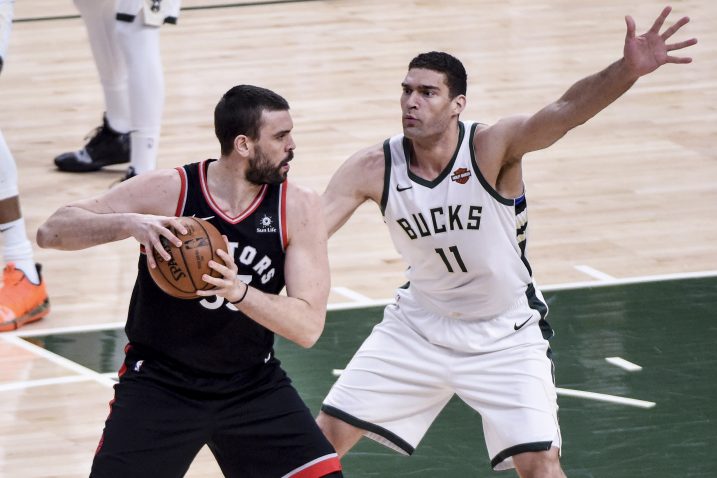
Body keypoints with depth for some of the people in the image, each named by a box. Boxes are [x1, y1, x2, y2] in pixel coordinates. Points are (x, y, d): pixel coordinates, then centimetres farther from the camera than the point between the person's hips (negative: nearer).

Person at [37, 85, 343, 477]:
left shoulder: (298, 208, -10)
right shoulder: (168, 191, -15)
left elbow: (308, 326, -16)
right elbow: (51, 232, -16)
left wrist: (238, 291, -35)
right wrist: (129, 223, -35)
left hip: (252, 386, 2)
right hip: (159, 384, -2)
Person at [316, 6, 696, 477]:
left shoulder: (493, 147, -25)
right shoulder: (374, 169, -15)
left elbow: (565, 112, -42)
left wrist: (628, 70, -59)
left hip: (505, 336, -3)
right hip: (420, 326, 3)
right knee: (330, 431, 5)